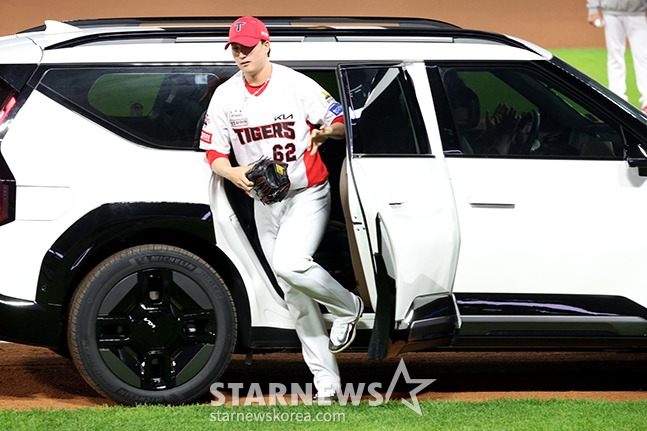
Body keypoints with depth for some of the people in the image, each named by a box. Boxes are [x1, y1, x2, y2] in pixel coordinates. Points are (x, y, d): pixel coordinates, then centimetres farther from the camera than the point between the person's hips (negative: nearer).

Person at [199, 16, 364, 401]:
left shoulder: (297, 85, -9)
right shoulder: (225, 96, 2)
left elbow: (342, 124, -5)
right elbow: (213, 152, 5)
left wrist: (326, 131, -28)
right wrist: (233, 173, -16)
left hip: (308, 193, -5)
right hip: (264, 203, 5)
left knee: (290, 264, -30)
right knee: (296, 297, 5)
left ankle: (349, 307, -2)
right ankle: (327, 383, 9)